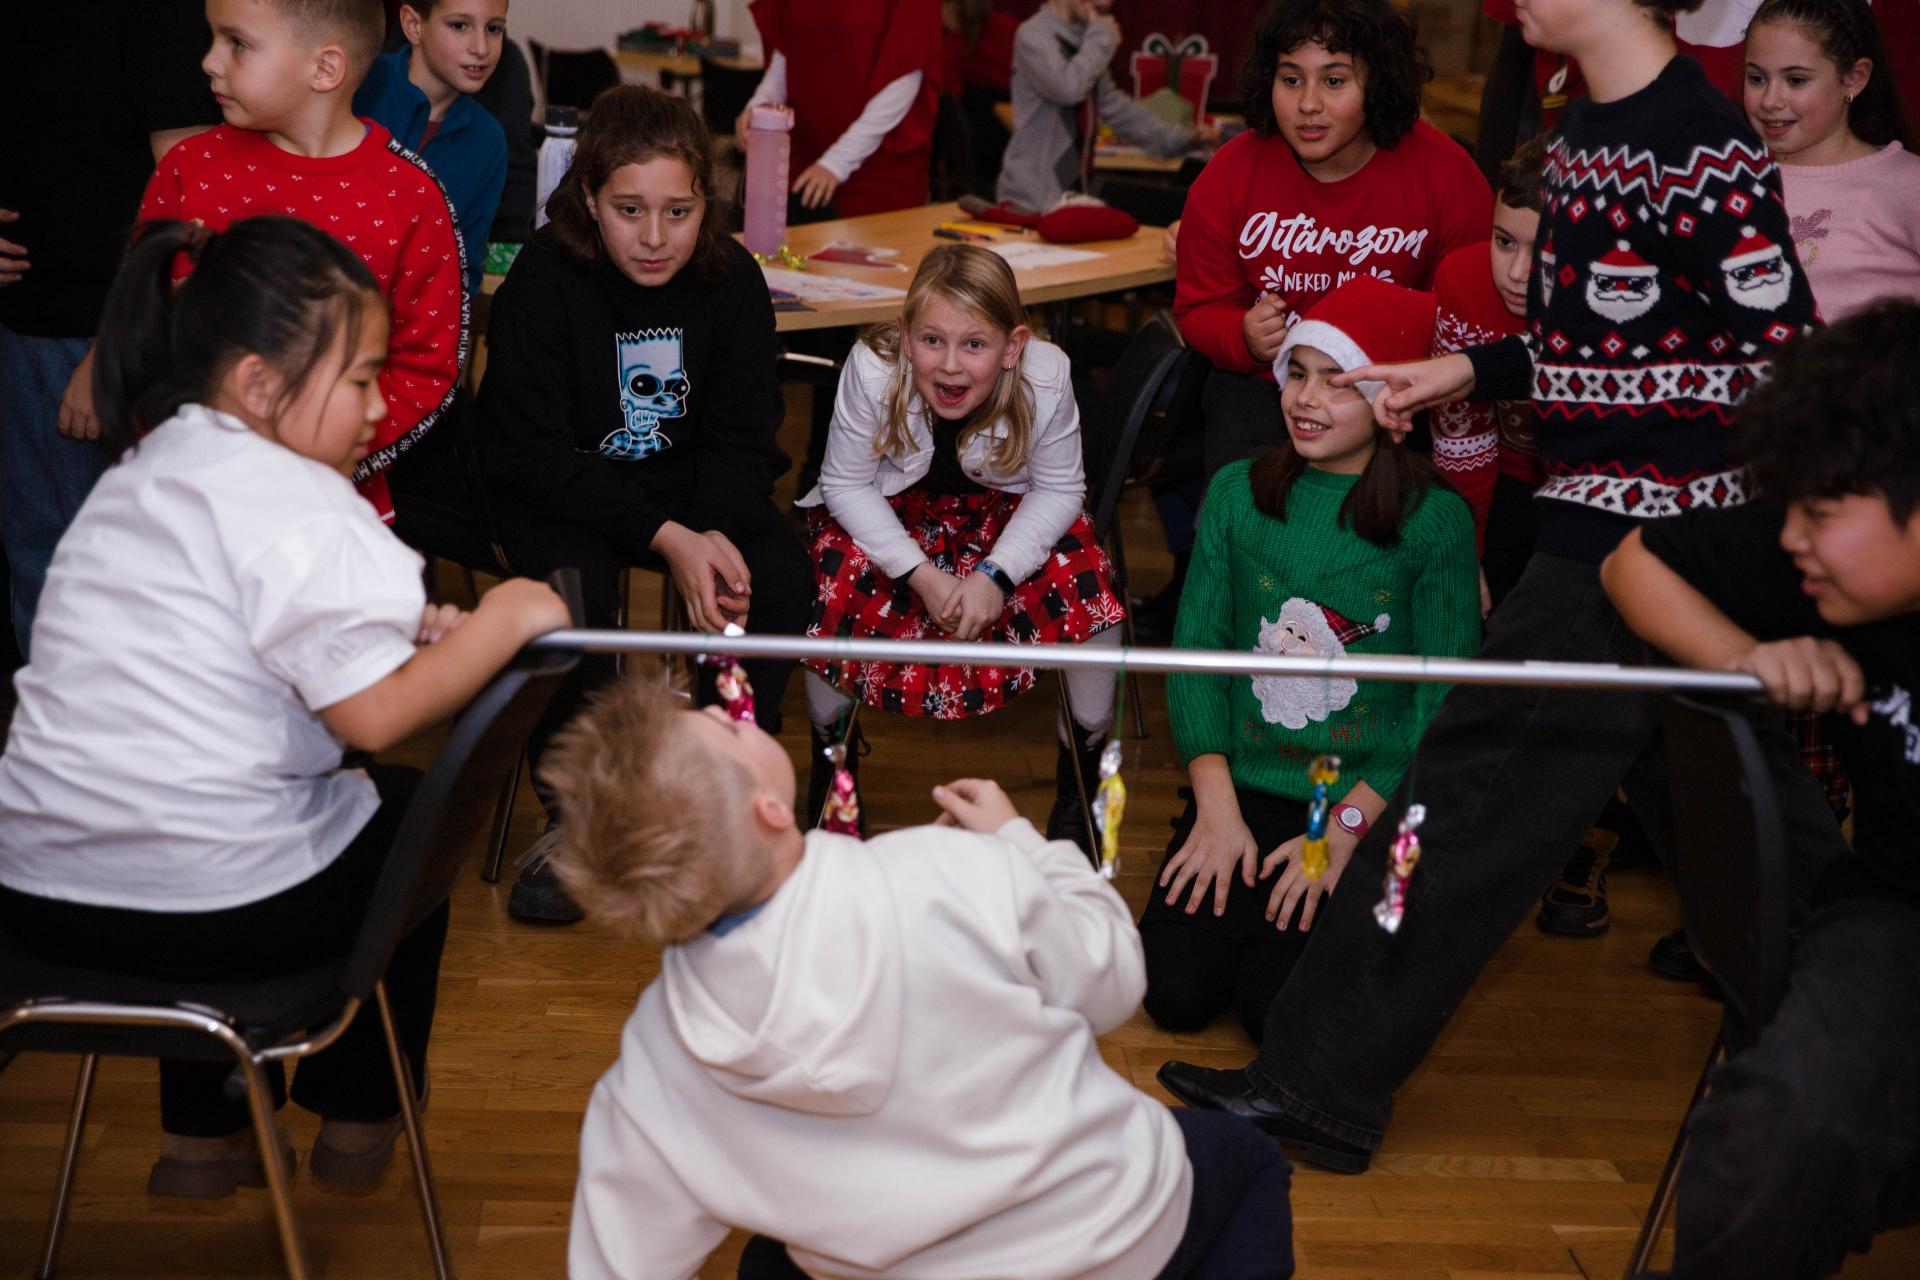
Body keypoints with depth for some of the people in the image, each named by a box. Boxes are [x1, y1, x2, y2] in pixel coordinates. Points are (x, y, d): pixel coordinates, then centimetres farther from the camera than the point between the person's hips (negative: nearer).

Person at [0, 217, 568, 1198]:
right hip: (210, 906, -8)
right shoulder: (297, 504, -16)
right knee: (412, 810, 22)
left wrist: (402, 622, 8)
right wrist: (501, 620, -8)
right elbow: (375, 715, -20)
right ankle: (360, 1115, 35)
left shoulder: (136, 474, 13)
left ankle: (203, 1132, 40)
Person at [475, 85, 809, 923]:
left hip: (696, 489, 3)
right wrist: (665, 537, -29)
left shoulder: (732, 279, -7)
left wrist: (718, 534, -25)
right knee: (575, 592, -32)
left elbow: (743, 438, -4)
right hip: (561, 489, -3)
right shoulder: (543, 280, -18)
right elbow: (534, 455, -19)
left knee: (780, 581, -22)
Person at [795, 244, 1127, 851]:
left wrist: (996, 574, -26)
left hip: (1008, 510, 1)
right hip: (892, 509, 0)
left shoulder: (1045, 379, -29)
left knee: (1088, 591, -22)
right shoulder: (871, 370, -31)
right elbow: (846, 484, -17)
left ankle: (1082, 767, 6)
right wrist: (921, 574, -26)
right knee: (833, 591, -26)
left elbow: (1059, 487, -14)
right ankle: (831, 748, 6)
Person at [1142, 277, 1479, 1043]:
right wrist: (1218, 806, -9)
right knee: (1175, 990, -11)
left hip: (1370, 804, -2)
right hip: (1246, 785, 3)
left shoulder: (1435, 520, -5)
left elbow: (1447, 700, -7)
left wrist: (1345, 827, -14)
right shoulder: (1237, 492, 5)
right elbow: (1196, 649, 2)